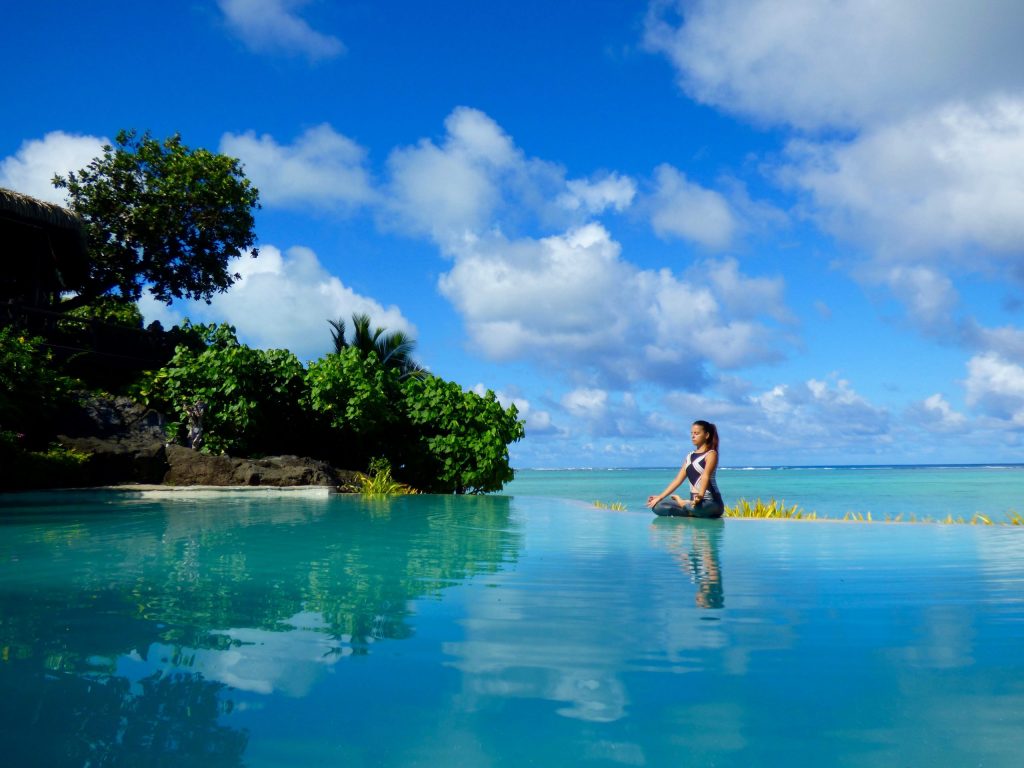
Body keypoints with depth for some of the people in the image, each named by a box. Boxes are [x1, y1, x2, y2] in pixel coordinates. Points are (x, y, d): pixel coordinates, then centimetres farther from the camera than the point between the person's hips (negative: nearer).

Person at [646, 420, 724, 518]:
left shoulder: (711, 454, -4)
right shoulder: (690, 456, 17)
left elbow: (705, 476, -23)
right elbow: (678, 479, 11)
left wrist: (700, 496, -41)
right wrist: (659, 497, 2)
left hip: (711, 503, -7)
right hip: (694, 501, 7)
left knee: (696, 507, -43)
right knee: (658, 506, -8)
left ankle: (682, 503, -8)